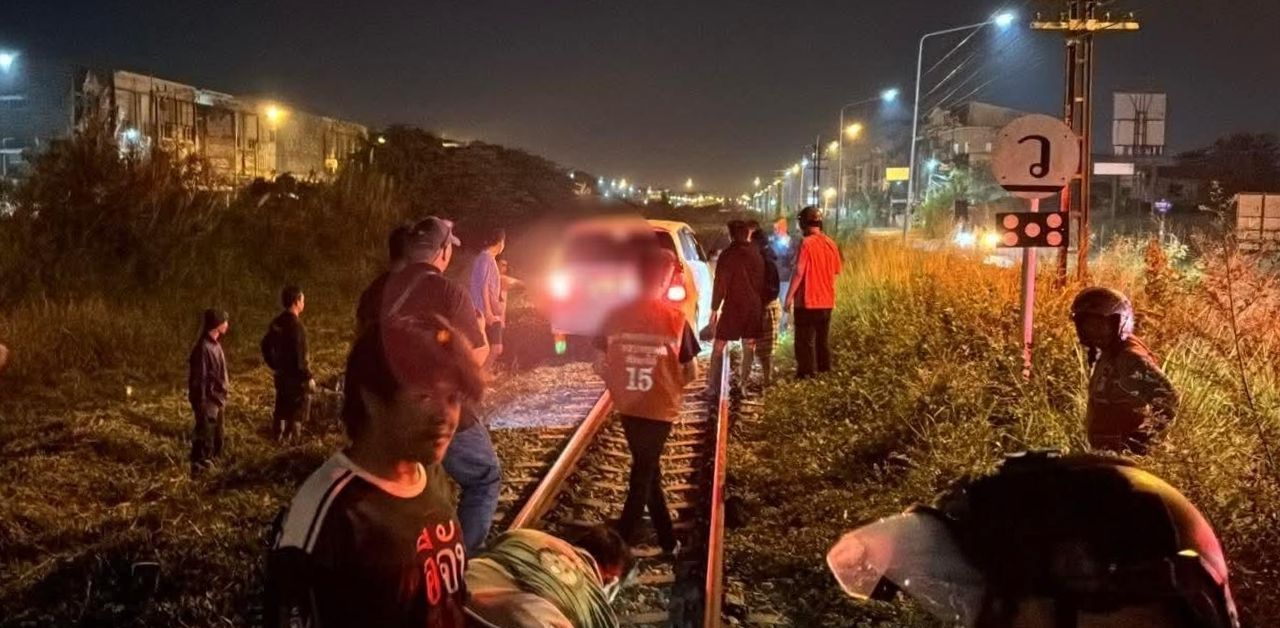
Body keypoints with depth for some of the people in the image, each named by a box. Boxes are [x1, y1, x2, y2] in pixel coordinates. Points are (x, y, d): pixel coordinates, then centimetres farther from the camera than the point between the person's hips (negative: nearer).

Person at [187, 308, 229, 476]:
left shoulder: (215, 343, 4)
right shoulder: (203, 348, -25)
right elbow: (199, 378, -23)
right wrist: (201, 404, -20)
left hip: (217, 398, 9)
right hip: (208, 400, -9)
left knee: (216, 435, 20)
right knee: (204, 435, 2)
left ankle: (210, 459, 34)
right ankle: (199, 466, 13)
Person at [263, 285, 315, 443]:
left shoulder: (276, 323, 5)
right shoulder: (296, 325, -20)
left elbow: (266, 346, 15)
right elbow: (299, 356, -23)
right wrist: (308, 377, -15)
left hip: (281, 375, 8)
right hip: (295, 377, -8)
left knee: (282, 410, 17)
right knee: (297, 414, 0)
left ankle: (279, 440, 23)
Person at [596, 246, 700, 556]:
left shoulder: (615, 315, -5)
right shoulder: (675, 318, -11)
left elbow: (601, 365, 1)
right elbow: (691, 373, -6)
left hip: (628, 406, 3)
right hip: (659, 408, -3)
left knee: (647, 472, 19)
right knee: (643, 475, 10)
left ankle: (668, 540, 27)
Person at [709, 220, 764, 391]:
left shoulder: (728, 255, -9)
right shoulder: (757, 254, 8)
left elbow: (720, 284, -12)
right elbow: (762, 281, 13)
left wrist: (715, 308, -8)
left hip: (733, 306, -5)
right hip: (754, 306, 5)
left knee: (719, 346, -2)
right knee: (749, 345, 14)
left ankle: (713, 386, -9)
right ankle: (744, 384, 14)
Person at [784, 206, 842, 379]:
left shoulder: (807, 243, -14)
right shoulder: (831, 243, 5)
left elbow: (799, 273, -18)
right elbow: (835, 272, 11)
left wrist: (789, 296, -13)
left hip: (807, 302, -6)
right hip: (826, 301, 6)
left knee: (805, 342, 1)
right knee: (823, 340, 15)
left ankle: (805, 377, 2)